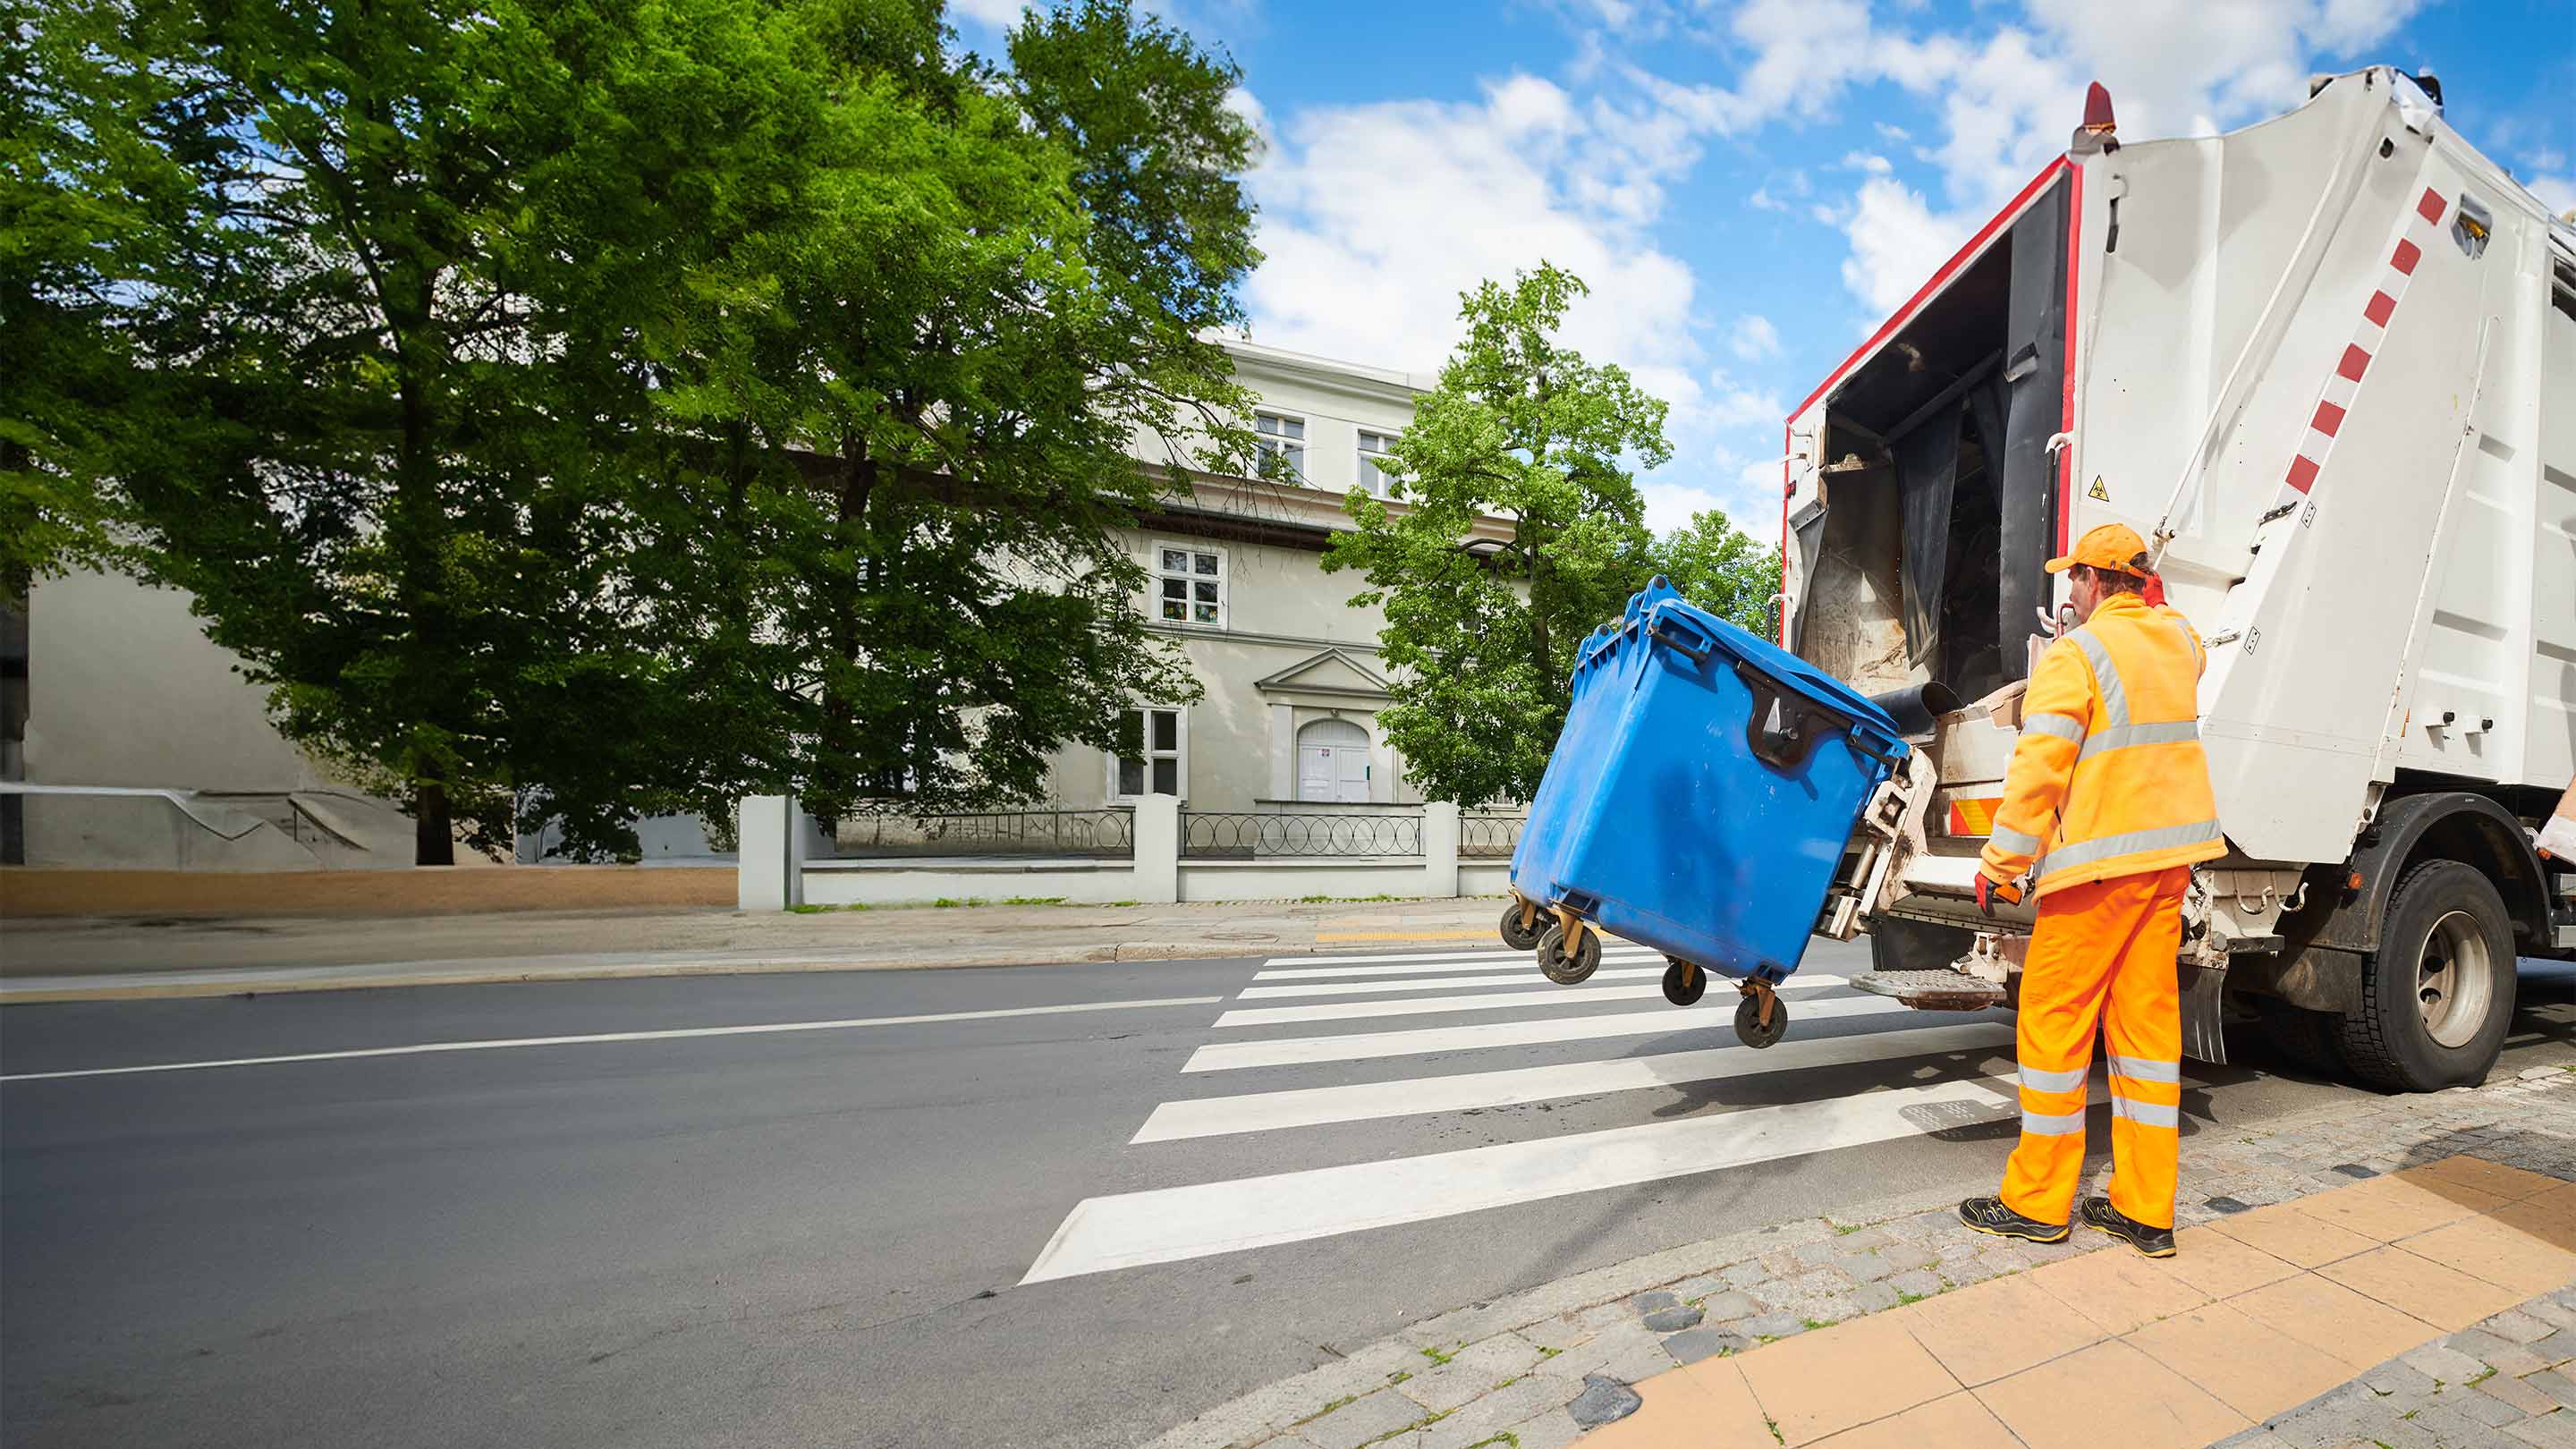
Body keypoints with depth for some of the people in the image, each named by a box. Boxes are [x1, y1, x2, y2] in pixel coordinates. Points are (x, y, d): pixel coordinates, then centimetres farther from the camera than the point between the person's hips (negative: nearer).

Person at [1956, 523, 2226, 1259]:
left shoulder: (2073, 654, -13)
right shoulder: (2179, 639, 10)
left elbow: (2038, 771, -18)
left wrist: (2000, 864, -12)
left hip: (2101, 858, -8)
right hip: (2171, 851, 8)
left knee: (2054, 1019, 1)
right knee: (2147, 1017, 10)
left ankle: (2038, 1202, 10)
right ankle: (2144, 1209, 16)